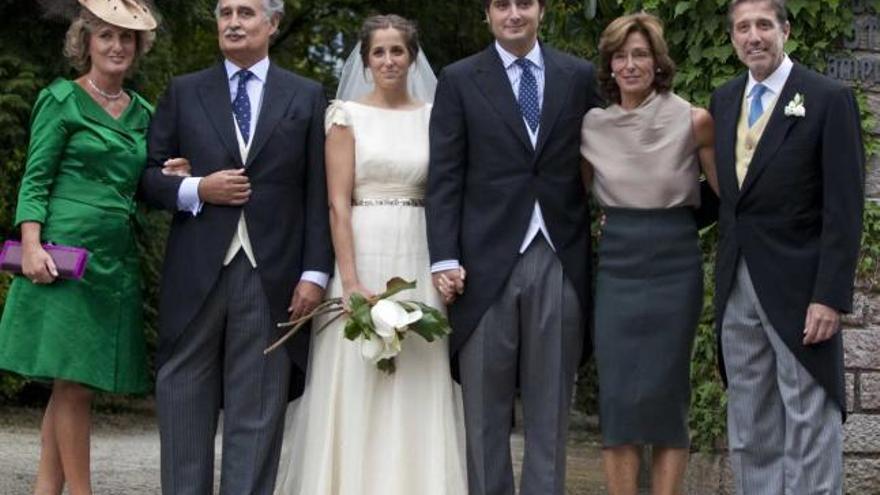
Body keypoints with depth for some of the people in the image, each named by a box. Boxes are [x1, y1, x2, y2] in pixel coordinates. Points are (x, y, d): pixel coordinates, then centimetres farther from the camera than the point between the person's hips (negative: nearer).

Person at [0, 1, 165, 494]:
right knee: (73, 384, -5)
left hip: (118, 261, 6)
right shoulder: (61, 100, -1)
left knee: (74, 384, 6)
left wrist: (170, 180, -1)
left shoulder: (143, 113, 15)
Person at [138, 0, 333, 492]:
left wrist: (315, 272, -4)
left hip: (271, 274, -1)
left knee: (258, 407, 0)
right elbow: (150, 175, 10)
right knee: (186, 398, 4)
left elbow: (319, 194, 4)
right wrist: (196, 189, -9)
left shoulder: (307, 96, 9)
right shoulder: (183, 92, 12)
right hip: (196, 271, 1)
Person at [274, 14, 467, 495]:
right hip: (362, 257, -3)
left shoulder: (433, 117, 11)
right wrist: (351, 282, -15)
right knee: (357, 388, -1)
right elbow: (338, 203, -6)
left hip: (418, 263, 3)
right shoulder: (347, 114, 1)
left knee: (417, 389, 3)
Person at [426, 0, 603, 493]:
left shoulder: (580, 76, 9)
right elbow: (445, 178, 1)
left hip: (561, 259, 1)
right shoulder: (459, 80, 5)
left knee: (551, 406, 5)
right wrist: (445, 259, -7)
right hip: (488, 260, -1)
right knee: (485, 409, 4)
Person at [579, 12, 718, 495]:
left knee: (665, 395, 1)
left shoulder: (693, 120, -4)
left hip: (674, 266, -2)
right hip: (616, 267, 2)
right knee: (616, 397, -1)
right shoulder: (593, 125, 5)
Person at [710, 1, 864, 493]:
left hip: (797, 286, -6)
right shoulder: (724, 100, 11)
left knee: (809, 424, -2)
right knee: (749, 426, 11)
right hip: (737, 286, 6)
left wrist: (831, 297, -16)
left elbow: (845, 208, -11)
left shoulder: (829, 99, -7)